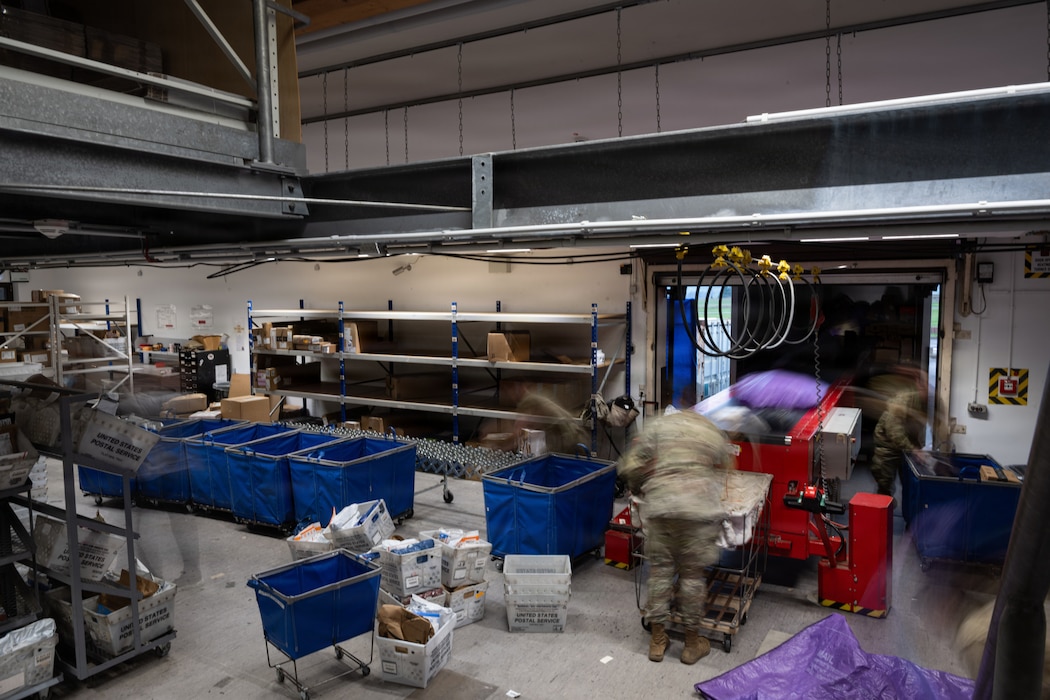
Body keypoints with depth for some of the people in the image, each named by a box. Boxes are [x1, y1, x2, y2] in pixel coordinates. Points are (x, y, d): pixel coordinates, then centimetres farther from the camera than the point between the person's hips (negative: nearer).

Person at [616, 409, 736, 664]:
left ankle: (657, 640, 21)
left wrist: (637, 489, 21)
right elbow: (725, 468, 18)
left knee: (660, 571, 10)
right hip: (698, 509, 0)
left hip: (659, 506, 0)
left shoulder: (657, 425, 10)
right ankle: (692, 643, 23)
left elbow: (631, 466, 4)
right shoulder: (715, 434, 15)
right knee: (692, 575, 10)